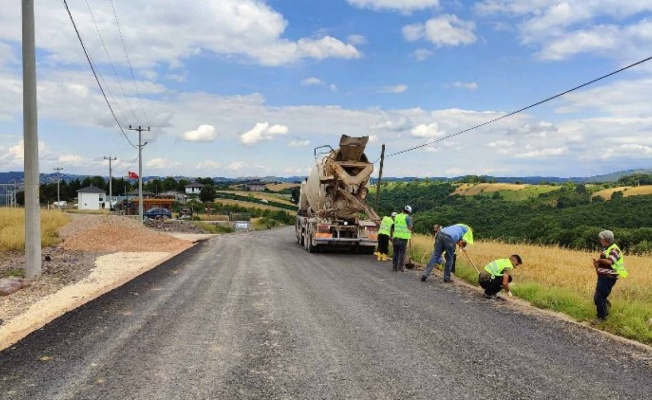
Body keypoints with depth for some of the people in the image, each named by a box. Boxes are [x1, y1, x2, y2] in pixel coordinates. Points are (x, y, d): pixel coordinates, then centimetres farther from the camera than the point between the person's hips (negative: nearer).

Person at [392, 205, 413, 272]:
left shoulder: (397, 216, 10)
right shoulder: (407, 217, -7)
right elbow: (410, 227, -10)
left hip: (396, 237, 5)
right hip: (403, 237, -5)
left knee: (395, 253, 12)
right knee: (402, 253, 1)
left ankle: (394, 267, 16)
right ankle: (401, 268, 2)